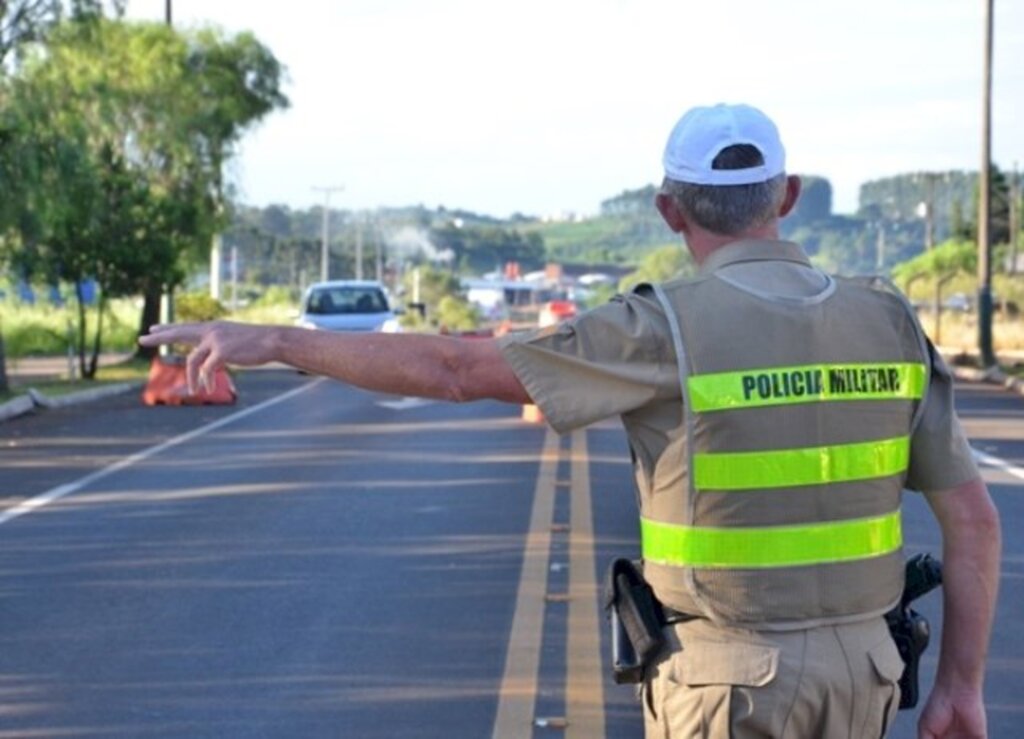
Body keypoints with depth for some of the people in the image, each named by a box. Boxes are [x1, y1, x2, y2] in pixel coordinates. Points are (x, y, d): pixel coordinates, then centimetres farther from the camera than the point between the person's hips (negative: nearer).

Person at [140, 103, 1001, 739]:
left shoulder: (667, 329, -16)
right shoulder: (887, 325, 0)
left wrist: (274, 340, -12)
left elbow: (456, 369, -19)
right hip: (853, 669, 6)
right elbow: (973, 513, 0)